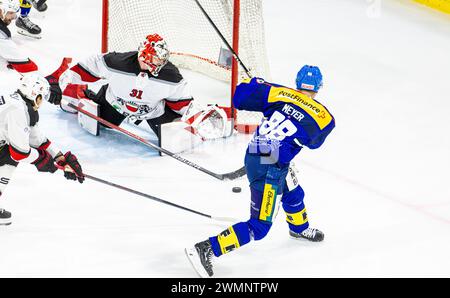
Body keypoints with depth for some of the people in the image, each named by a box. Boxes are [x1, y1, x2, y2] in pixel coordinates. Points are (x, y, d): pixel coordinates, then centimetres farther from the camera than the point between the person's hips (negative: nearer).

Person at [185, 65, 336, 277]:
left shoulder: (280, 93, 0)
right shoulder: (323, 117, -6)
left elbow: (241, 97, -2)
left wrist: (255, 83, 17)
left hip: (254, 155, 7)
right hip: (268, 170, -7)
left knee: (293, 194, 33)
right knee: (259, 227, -3)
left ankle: (299, 227, 64)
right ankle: (206, 250, -14)